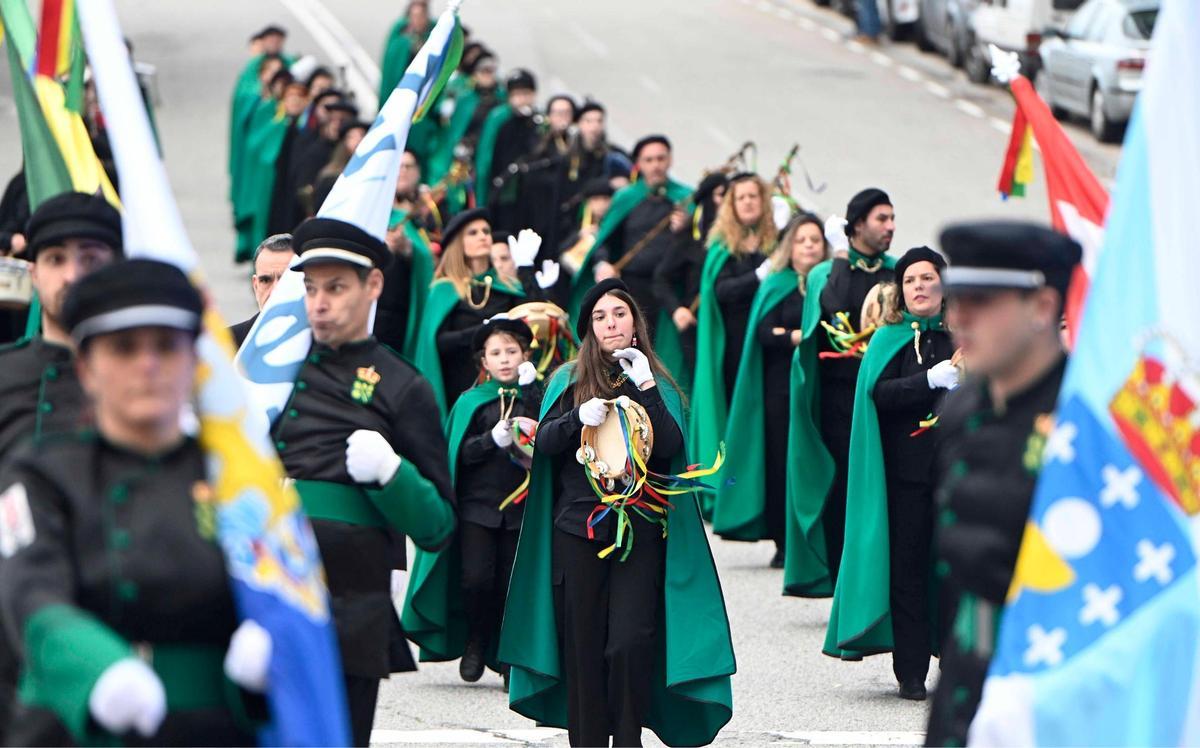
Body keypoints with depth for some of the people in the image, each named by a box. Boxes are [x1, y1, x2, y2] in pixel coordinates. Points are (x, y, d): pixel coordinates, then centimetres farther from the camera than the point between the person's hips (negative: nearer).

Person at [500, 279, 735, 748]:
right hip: (578, 527, 1)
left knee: (631, 642, -11)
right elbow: (545, 440, -1)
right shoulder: (570, 380, 10)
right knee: (583, 644, 1)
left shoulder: (658, 385, 10)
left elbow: (669, 446, -5)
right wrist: (580, 418, -19)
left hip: (640, 528, -1)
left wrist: (645, 388, -12)